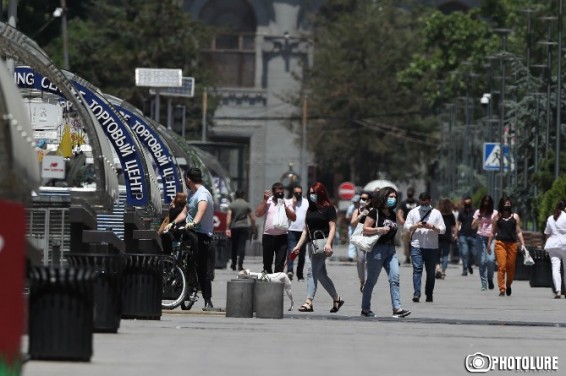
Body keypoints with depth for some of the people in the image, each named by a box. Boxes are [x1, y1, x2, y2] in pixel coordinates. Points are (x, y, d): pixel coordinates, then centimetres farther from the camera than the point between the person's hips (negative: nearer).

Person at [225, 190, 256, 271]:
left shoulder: (232, 204, 1)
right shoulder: (247, 205, 1)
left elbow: (229, 217, -8)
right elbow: (252, 218, 1)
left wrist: (227, 228, -10)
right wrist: (253, 228, 12)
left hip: (234, 227, 1)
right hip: (244, 227, -1)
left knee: (234, 246, 13)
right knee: (242, 246, -2)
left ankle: (233, 264, 19)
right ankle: (240, 264, -10)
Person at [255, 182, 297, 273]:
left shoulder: (287, 203, 8)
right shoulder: (267, 202, 6)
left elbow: (293, 218, 2)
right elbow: (258, 214, -4)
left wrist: (285, 207, -9)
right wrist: (264, 200, -6)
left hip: (282, 237, -1)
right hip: (268, 236, 1)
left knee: (280, 265, -6)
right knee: (267, 263, 7)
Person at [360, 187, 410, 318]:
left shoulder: (392, 214, 14)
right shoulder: (375, 212, -7)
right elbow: (365, 229, -10)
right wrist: (379, 230, -21)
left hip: (391, 250, 7)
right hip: (377, 248, -6)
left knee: (394, 278, -6)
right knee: (371, 280, 2)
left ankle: (397, 308, -11)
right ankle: (365, 309, 11)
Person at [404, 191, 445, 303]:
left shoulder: (436, 213, 8)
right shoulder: (413, 212, 9)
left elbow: (443, 229, 5)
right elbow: (406, 226, 6)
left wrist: (433, 227, -14)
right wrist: (416, 226, -12)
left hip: (432, 247, 1)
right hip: (417, 246, -1)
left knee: (431, 272, 6)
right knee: (417, 269, -13)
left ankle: (429, 295, 15)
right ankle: (416, 293, -19)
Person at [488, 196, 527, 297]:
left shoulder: (515, 217, 12)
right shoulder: (497, 217, 9)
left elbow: (518, 232, 10)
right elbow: (493, 232, 13)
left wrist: (522, 244, 2)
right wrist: (488, 245, 10)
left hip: (512, 244, 2)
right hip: (500, 243, -2)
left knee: (511, 267, 6)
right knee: (501, 266, -11)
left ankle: (508, 285, 31)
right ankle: (502, 289, -11)